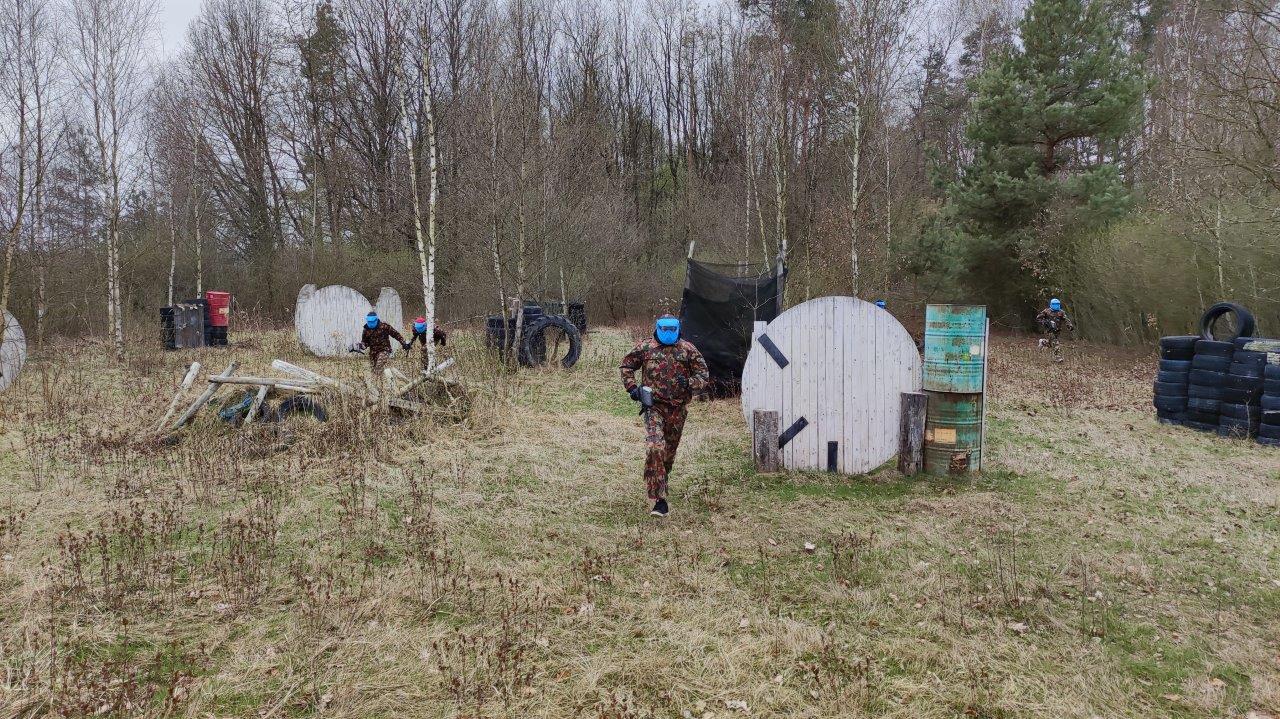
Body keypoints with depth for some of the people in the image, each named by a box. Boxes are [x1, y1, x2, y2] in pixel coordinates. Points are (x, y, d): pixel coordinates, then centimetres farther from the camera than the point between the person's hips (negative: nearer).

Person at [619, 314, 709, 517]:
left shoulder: (688, 349, 3)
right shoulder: (645, 347, 2)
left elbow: (704, 374, 4)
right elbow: (627, 366, 14)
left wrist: (689, 383, -16)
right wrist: (632, 388, 0)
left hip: (678, 408, 3)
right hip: (653, 406, -2)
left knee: (670, 450, 15)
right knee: (654, 448, -19)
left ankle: (660, 483, 43)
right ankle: (660, 500, -18)